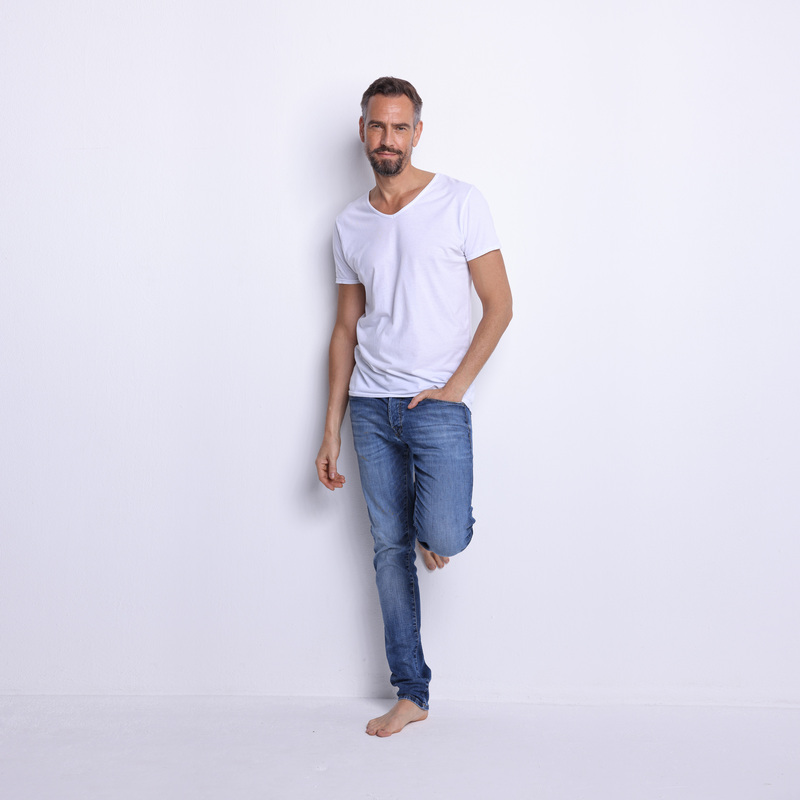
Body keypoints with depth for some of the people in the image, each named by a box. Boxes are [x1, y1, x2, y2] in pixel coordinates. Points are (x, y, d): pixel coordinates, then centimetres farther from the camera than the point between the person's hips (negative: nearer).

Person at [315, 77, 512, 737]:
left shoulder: (460, 204, -1)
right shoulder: (350, 225, 11)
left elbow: (499, 306, -2)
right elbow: (346, 328, 14)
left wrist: (454, 387, -12)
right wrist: (331, 430, 10)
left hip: (437, 403, -4)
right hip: (371, 406, 4)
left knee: (443, 538, -20)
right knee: (391, 548, 6)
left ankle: (439, 526, 19)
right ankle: (411, 693, 17)